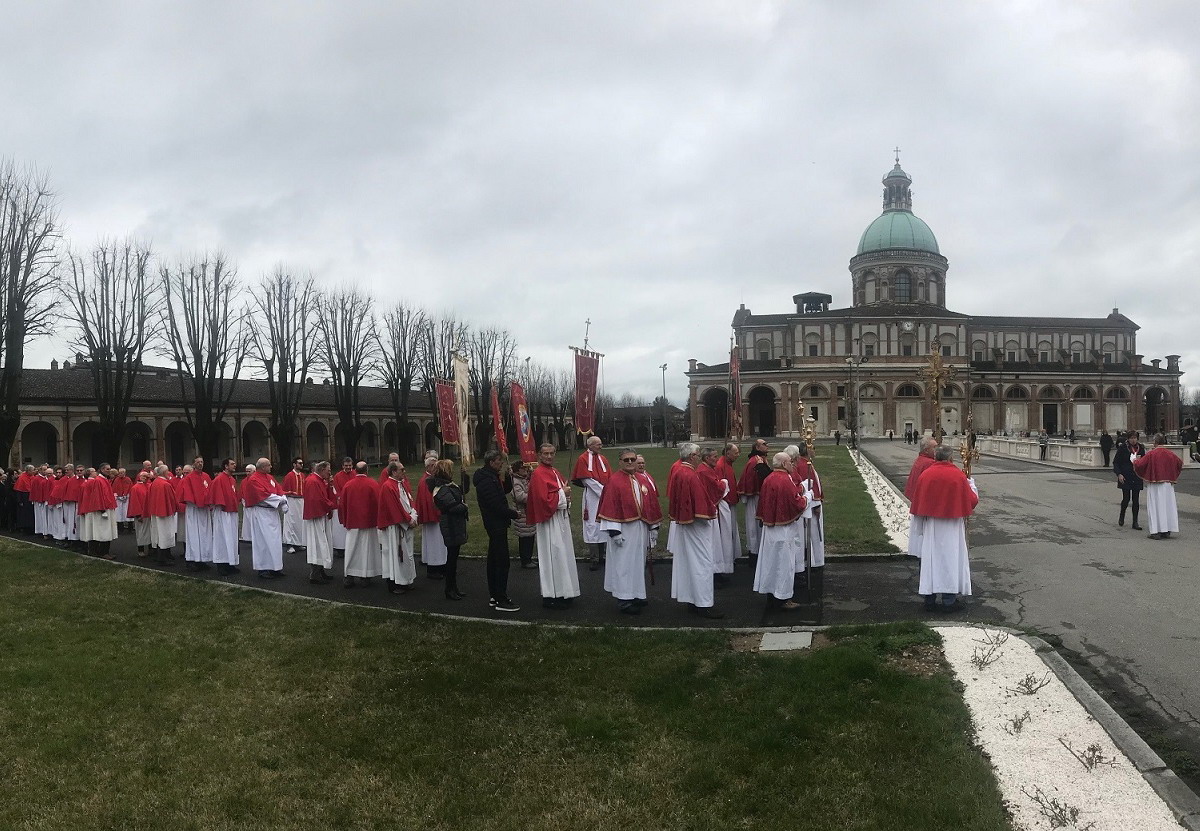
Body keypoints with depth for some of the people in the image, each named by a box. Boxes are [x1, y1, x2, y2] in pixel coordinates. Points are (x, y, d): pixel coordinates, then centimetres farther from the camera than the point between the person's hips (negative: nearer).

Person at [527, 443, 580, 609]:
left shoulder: (555, 473, 14)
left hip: (561, 519, 9)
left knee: (562, 555, 13)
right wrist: (562, 493, -11)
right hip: (549, 521, -9)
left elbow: (564, 492, 22)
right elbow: (544, 499, -22)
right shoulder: (538, 474, -13)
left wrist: (567, 500, 0)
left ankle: (562, 593, 21)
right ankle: (551, 596, -1)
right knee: (553, 557, -7)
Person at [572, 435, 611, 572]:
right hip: (591, 497, -6)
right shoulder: (583, 459, -5)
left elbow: (609, 478, 11)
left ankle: (601, 556, 16)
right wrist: (603, 491, -15)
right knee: (592, 527, -6)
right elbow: (587, 479, -12)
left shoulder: (603, 459, 13)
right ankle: (594, 559, -2)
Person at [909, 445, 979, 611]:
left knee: (931, 559, 8)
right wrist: (971, 483, 18)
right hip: (952, 526, -2)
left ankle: (929, 599, 12)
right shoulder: (958, 475, -9)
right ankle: (948, 600, 7)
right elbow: (972, 500, 1)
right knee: (950, 559, 5)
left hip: (931, 525, 2)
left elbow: (916, 503, 1)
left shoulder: (925, 475, -4)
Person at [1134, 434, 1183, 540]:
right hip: (1168, 483, 4)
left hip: (1154, 485, -4)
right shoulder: (1170, 454, 2)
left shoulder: (1151, 454, -14)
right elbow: (1180, 463, 19)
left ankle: (1156, 531, -2)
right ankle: (1166, 531, 14)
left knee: (1155, 506, 0)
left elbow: (1139, 465, -13)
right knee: (1167, 506, 11)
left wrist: (1135, 461, 9)